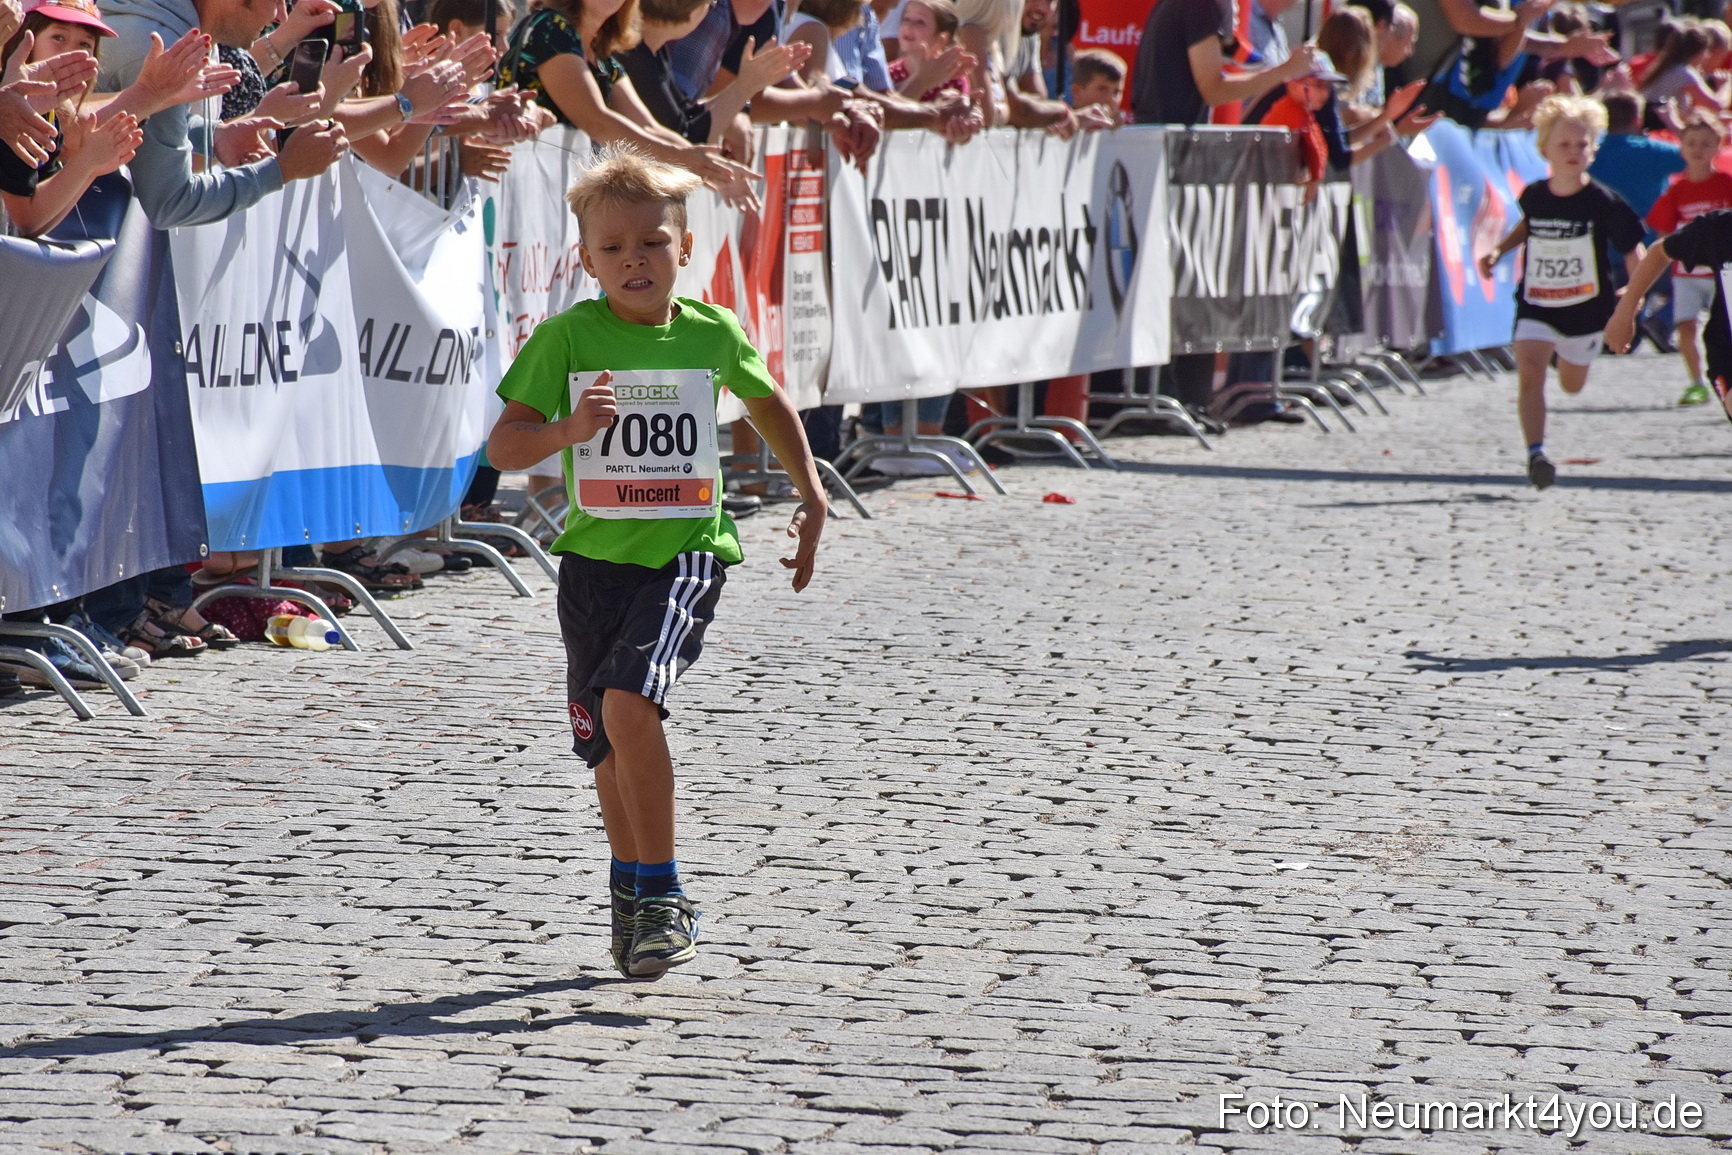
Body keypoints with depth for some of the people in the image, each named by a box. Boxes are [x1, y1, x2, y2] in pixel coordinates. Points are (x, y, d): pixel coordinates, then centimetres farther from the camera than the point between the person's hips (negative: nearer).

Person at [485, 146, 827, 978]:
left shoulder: (713, 334, 0)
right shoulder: (565, 338, -4)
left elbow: (768, 403, 20)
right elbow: (502, 447, -6)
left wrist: (812, 496, 18)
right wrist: (569, 429, -24)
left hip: (685, 554, -2)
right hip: (595, 558, 2)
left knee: (629, 701, -24)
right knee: (608, 747, 13)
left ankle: (660, 898, -14)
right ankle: (636, 897, 35)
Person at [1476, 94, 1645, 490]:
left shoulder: (1602, 202, -15)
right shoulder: (1534, 196, -6)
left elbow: (1632, 249, -7)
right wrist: (1499, 250, 7)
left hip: (1586, 308, 0)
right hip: (1536, 305, 0)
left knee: (1571, 385, 18)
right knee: (1529, 371, -24)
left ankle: (1567, 356, 57)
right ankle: (1536, 453, -22)